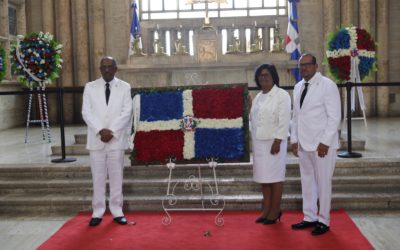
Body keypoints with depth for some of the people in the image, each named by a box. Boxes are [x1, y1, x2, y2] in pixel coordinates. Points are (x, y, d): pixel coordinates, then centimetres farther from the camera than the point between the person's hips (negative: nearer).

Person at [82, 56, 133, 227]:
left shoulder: (124, 87, 5)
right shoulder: (90, 87, 7)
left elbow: (126, 112, -3)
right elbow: (86, 112, 0)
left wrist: (112, 131, -12)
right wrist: (100, 130, -12)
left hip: (117, 139, -1)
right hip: (96, 139, 1)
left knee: (116, 176, 3)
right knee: (98, 177, 4)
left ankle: (117, 211, 12)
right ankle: (97, 212, 12)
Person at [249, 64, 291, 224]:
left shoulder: (282, 95, -7)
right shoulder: (258, 97, 15)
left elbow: (284, 121, -14)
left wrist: (277, 141, -19)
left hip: (273, 142, -7)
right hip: (259, 142, 7)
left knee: (275, 176, -1)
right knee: (263, 176, 9)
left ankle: (275, 211, 8)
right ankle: (266, 209, 18)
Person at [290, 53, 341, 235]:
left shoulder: (327, 85, -8)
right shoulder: (298, 87, 11)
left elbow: (334, 117, -11)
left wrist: (325, 142, -15)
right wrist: (294, 139, 9)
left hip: (322, 145, -6)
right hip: (304, 144, 6)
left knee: (323, 183, 3)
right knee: (307, 181, 12)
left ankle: (323, 221, 16)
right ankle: (310, 218, 25)